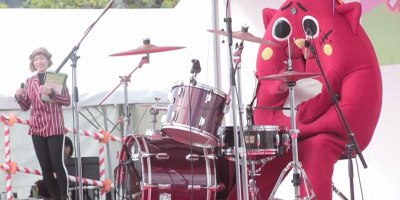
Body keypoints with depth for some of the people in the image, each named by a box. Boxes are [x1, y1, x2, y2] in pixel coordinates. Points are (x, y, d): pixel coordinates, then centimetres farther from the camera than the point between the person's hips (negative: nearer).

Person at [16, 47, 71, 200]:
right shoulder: (29, 82, 11)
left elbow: (67, 101, -7)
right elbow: (26, 107, 13)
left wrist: (51, 93, -22)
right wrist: (19, 97, -7)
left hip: (55, 128, -4)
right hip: (37, 128, 4)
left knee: (57, 164, -8)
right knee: (45, 167, 4)